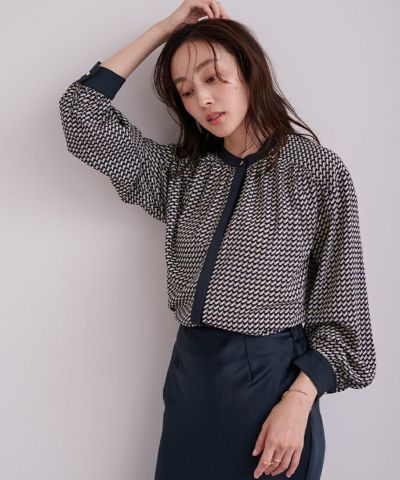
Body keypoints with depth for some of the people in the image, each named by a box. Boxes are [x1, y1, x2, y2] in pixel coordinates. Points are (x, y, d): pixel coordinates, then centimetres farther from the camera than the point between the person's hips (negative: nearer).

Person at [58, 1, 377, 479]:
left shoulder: (318, 170, -6)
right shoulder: (182, 172, 6)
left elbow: (340, 306, -6)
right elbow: (82, 111, 3)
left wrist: (298, 403, -16)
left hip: (272, 378, -4)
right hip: (190, 373, 4)